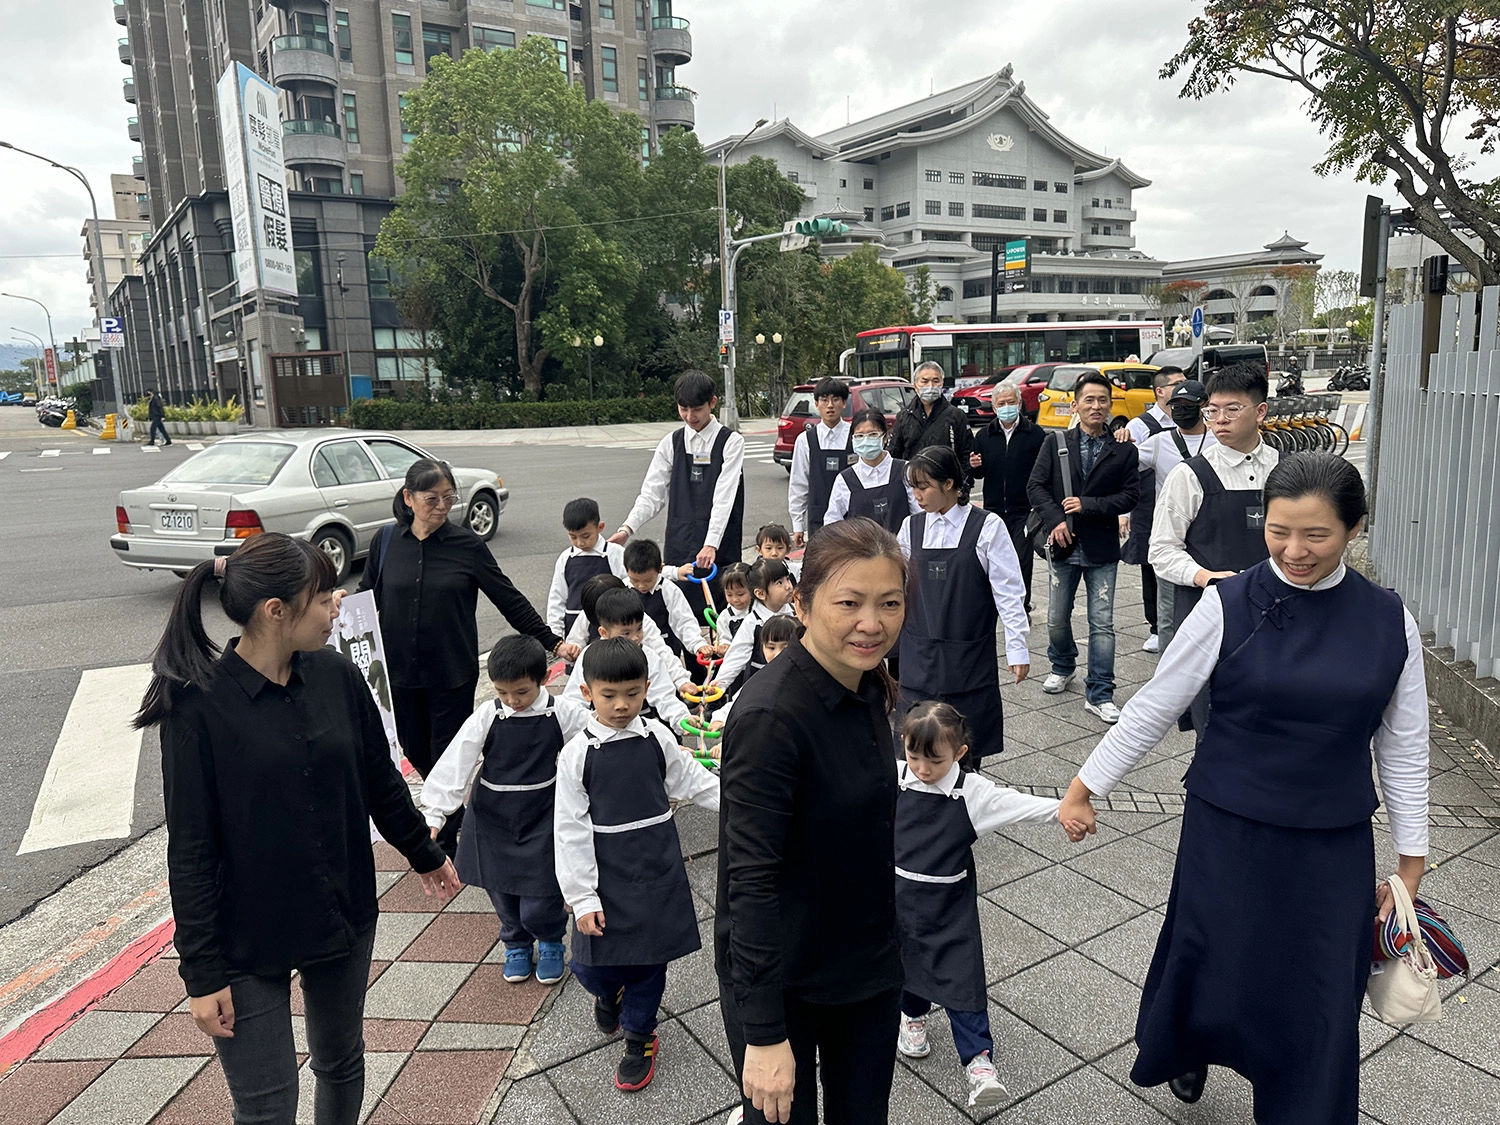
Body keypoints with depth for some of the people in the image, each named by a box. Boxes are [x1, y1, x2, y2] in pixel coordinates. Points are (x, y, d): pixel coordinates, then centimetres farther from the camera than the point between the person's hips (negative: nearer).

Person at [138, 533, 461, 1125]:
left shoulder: (337, 676, -7)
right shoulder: (198, 704, -19)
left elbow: (381, 783, 7)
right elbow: (190, 850, -14)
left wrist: (426, 855, 18)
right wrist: (202, 974, -11)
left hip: (344, 917, 4)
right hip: (247, 941, -4)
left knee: (341, 1062, 23)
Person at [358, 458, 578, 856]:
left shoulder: (467, 545, -7)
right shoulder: (387, 541, -1)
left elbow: (510, 600, -3)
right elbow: (367, 596, 10)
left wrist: (553, 642, -7)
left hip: (453, 673, -3)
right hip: (400, 672, 3)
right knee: (416, 751, 16)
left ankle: (446, 842, 23)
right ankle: (454, 805, 45)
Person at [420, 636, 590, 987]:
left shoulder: (565, 715, -11)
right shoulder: (486, 717, -11)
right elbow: (455, 764, -12)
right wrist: (434, 814, -16)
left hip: (541, 820, -1)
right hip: (493, 821, 2)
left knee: (538, 902, -4)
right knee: (502, 893, 12)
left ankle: (550, 942, 30)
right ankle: (516, 945, 43)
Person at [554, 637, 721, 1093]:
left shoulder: (657, 738, -4)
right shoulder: (577, 754, -11)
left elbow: (692, 781, 9)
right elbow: (571, 830, -9)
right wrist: (582, 897, -10)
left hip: (657, 869, 2)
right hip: (605, 875, -1)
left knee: (650, 955, 9)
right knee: (589, 964, 3)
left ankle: (639, 1037, 33)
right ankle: (610, 992, 40)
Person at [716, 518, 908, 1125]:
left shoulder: (868, 687, -3)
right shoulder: (771, 716, -28)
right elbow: (752, 879, -25)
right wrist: (764, 1034, -22)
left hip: (869, 962, 7)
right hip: (781, 978, -7)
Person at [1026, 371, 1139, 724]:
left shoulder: (1123, 451, 0)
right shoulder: (1055, 444, 3)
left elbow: (1130, 495, -5)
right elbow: (1035, 486, -1)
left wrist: (1087, 505, -15)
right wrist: (1056, 521, -13)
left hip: (1102, 549, -1)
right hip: (1063, 545, 2)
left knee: (1102, 623, -2)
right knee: (1057, 619, 13)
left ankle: (1099, 694, 7)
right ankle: (1062, 667, 40)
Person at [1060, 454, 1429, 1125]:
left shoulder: (1390, 622, -4)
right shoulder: (1228, 606, -11)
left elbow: (1402, 748, 5)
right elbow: (1152, 709, -5)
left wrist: (1411, 862, 8)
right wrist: (1083, 788, -3)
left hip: (1335, 849, 2)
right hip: (1228, 834, -1)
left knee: (1320, 1005, 9)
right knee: (1212, 975, 12)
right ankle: (1186, 1049, 47)